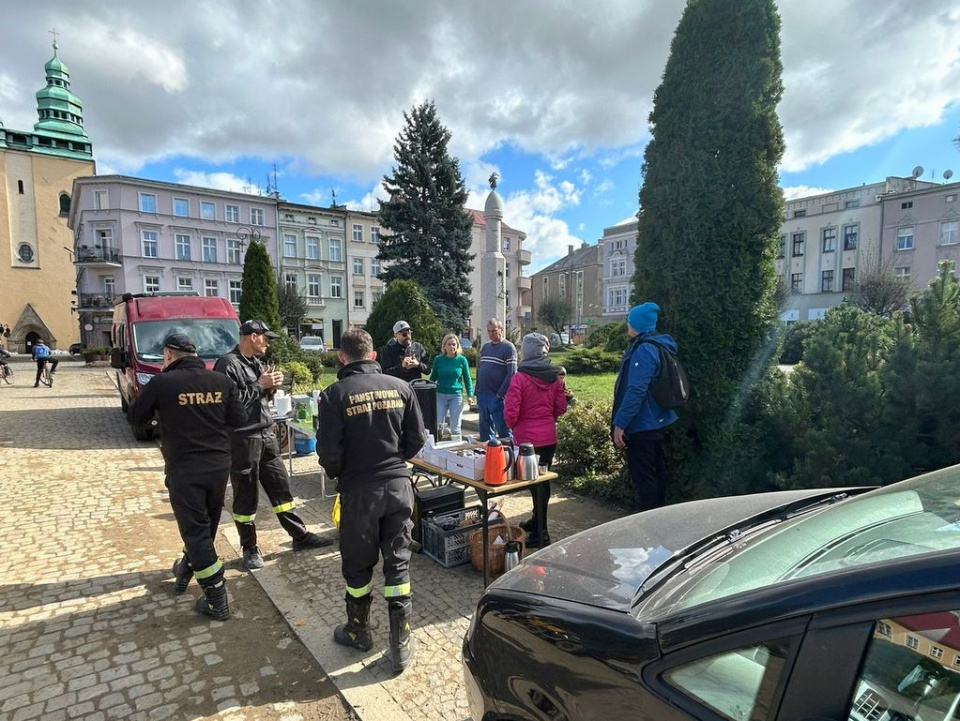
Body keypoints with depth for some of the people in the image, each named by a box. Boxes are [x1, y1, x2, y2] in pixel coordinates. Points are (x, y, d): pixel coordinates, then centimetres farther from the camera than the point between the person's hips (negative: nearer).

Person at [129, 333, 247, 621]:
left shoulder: (162, 383, -10)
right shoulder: (221, 380, 0)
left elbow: (137, 417, 4)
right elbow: (239, 419, 2)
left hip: (183, 469, -4)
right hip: (219, 465, 4)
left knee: (195, 530, 4)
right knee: (206, 525, 23)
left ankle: (218, 601, 6)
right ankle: (186, 569, 47)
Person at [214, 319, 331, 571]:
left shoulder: (255, 362, 14)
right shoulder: (228, 364, -12)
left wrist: (270, 387, 0)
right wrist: (260, 385, -18)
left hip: (266, 436, 8)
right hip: (243, 440, -8)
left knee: (280, 488, 13)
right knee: (246, 497, 6)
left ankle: (300, 536, 22)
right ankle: (250, 548, 21)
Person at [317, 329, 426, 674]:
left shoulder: (334, 394, -11)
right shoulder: (400, 387, -3)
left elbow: (329, 451, -10)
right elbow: (417, 438, 0)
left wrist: (337, 474, 11)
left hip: (359, 490, -2)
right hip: (399, 485, 2)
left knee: (357, 565, 17)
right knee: (398, 562, 13)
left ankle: (359, 631, 37)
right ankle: (401, 644, 21)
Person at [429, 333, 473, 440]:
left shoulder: (462, 360, -1)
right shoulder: (438, 359, 2)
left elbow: (467, 379, 4)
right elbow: (433, 378, 10)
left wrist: (469, 394, -3)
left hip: (456, 395, -1)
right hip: (440, 395, 1)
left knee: (455, 427, 6)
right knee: (437, 425, 2)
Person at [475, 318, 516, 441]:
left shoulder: (508, 347, -7)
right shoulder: (485, 346, 14)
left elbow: (511, 374, -13)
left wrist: (500, 394, -16)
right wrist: (477, 390, 12)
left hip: (497, 396, -7)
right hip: (482, 395, 7)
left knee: (503, 428, -2)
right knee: (485, 427, 15)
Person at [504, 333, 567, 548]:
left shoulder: (520, 378, -16)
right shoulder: (554, 376, -1)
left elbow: (510, 412, -16)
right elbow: (561, 407, 6)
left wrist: (513, 425, 4)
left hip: (528, 439, -5)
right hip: (549, 437, 5)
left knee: (535, 483, 3)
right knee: (543, 480, 18)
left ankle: (540, 533, 11)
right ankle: (537, 521, 36)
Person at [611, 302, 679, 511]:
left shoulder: (643, 350, -21)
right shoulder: (658, 346, 11)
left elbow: (635, 391, -27)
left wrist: (619, 423, -23)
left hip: (642, 425, -10)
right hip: (657, 422, 10)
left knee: (643, 478, -1)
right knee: (656, 473, 19)